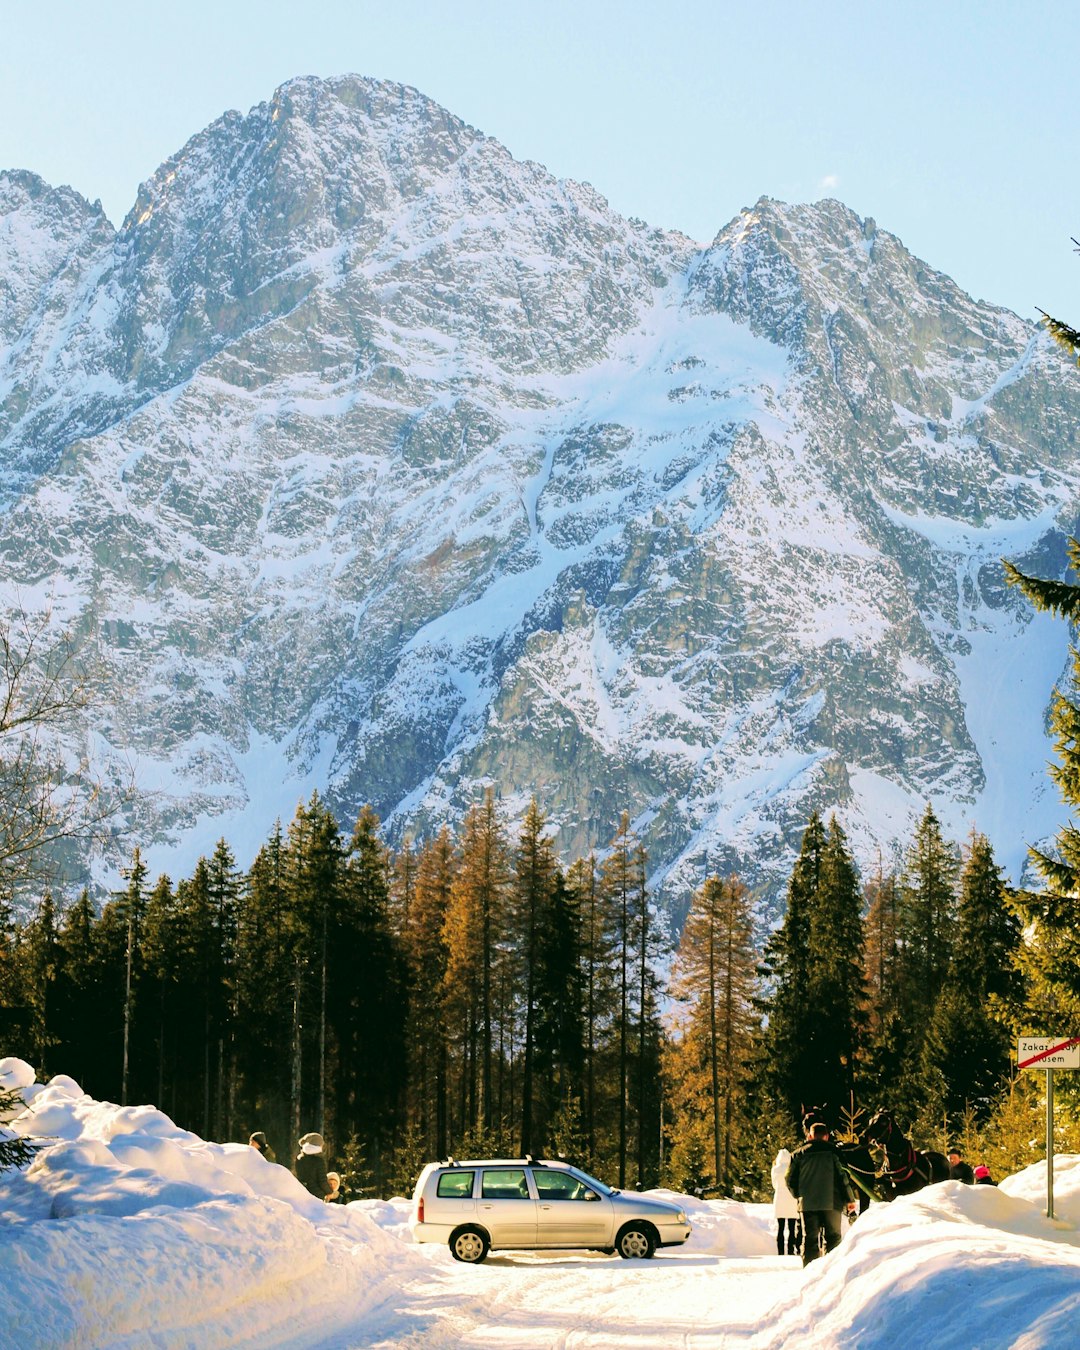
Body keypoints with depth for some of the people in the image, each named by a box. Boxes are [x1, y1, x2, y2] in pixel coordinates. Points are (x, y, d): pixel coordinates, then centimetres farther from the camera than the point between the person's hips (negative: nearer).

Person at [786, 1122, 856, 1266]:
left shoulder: (799, 1153, 7)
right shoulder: (833, 1152, 1)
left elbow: (790, 1180, 7)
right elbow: (842, 1177, -3)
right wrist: (849, 1199, 6)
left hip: (807, 1204, 2)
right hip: (831, 1203, -2)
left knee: (810, 1239, 5)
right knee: (833, 1237, 5)